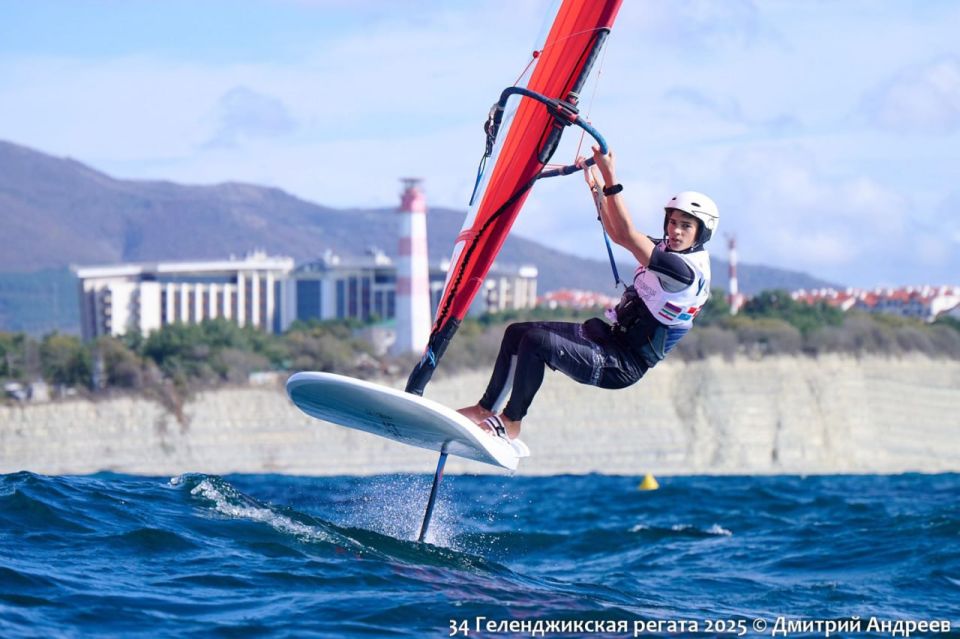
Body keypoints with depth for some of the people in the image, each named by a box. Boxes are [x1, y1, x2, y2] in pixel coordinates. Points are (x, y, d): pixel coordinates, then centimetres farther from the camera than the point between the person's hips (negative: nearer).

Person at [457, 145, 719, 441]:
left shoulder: (688, 270, -22)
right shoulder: (670, 250, 7)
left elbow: (626, 236, -28)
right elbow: (617, 235, 18)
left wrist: (611, 178, -28)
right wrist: (596, 185, 11)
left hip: (622, 368, -10)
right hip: (611, 336, 10)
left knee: (537, 341, -24)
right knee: (517, 333, 10)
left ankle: (511, 423, -8)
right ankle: (486, 409, 18)